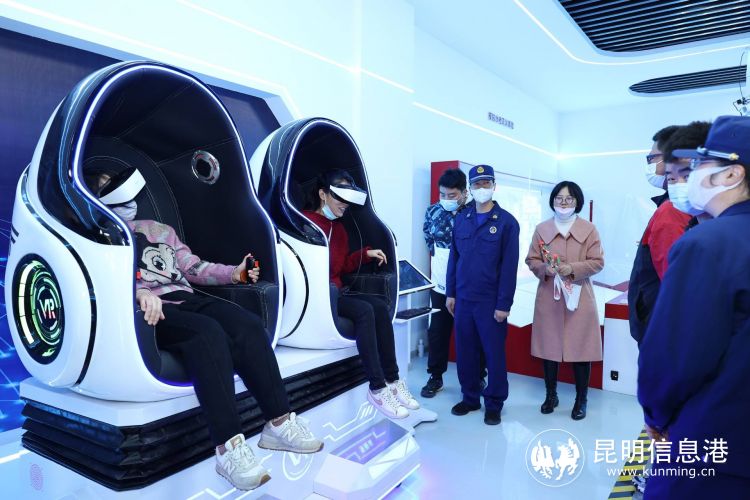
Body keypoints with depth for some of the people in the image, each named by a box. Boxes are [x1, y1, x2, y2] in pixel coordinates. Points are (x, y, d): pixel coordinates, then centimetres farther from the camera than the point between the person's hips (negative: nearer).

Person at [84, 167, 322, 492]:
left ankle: (279, 423, -20)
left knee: (248, 324, -23)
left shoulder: (157, 229, 27)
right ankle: (228, 448, -39)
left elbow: (192, 267, 25)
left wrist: (233, 273, 11)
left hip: (184, 299, 6)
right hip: (150, 312, -6)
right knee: (208, 332, -36)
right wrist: (141, 292, -31)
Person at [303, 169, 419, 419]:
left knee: (380, 306, -13)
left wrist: (366, 254, 8)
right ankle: (378, 389, -24)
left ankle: (392, 380, -11)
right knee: (364, 310, -27)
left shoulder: (339, 228, 18)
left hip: (337, 290, 8)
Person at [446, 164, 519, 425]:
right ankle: (470, 397, 29)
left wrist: (504, 304, -12)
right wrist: (450, 293, 7)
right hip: (463, 299, 4)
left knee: (494, 353, 7)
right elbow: (453, 257, 11)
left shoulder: (506, 222, -5)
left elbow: (509, 265, -9)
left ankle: (494, 404, 23)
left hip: (491, 301, -4)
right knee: (464, 352, 12)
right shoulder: (461, 219, 7)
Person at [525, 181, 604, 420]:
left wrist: (572, 269, -17)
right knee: (548, 346, 8)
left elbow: (597, 262, -2)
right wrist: (545, 268, -15)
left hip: (579, 297, -1)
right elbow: (531, 260, 6)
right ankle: (551, 394, 26)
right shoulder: (542, 229, 5)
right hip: (548, 297, 2)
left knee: (580, 348, 3)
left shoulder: (589, 229, 1)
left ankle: (581, 399, 20)